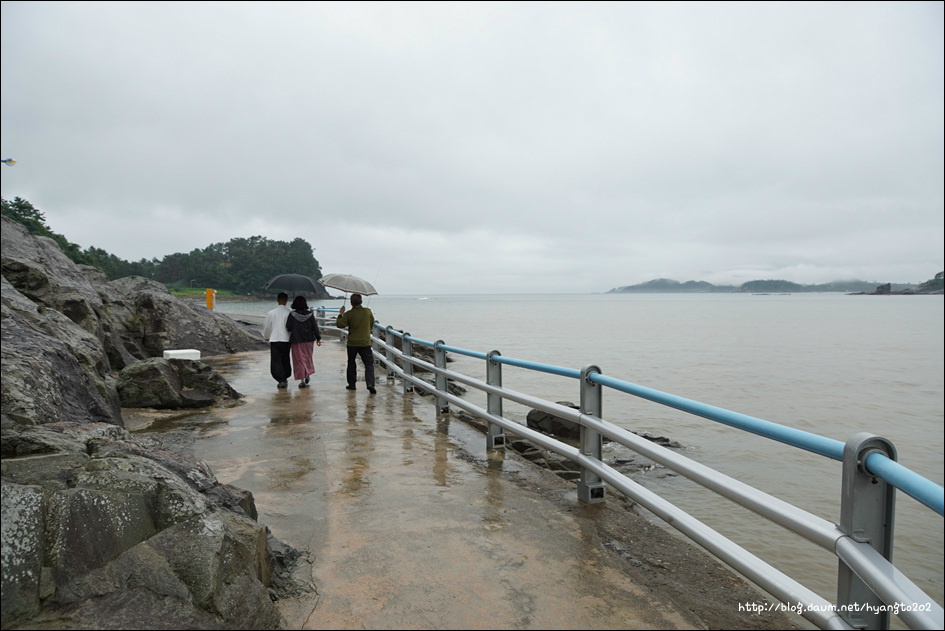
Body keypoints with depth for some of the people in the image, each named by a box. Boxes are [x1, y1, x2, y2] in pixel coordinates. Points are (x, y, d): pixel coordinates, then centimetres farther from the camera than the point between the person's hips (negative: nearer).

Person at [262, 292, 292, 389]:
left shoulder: (271, 313, -3)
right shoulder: (290, 313, -4)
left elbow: (266, 326, 6)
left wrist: (266, 337, 26)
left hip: (274, 340, -1)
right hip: (286, 340, 1)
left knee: (275, 362, 1)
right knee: (285, 360, 17)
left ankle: (281, 380, -11)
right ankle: (285, 378, 26)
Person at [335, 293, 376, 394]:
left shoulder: (349, 314, -9)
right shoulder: (368, 311, -1)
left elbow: (339, 324, -10)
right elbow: (372, 323, 13)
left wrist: (340, 314, 4)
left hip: (352, 343, 0)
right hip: (365, 343, 0)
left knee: (351, 363, 18)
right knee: (369, 364, 0)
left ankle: (351, 384, 22)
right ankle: (370, 384, -17)